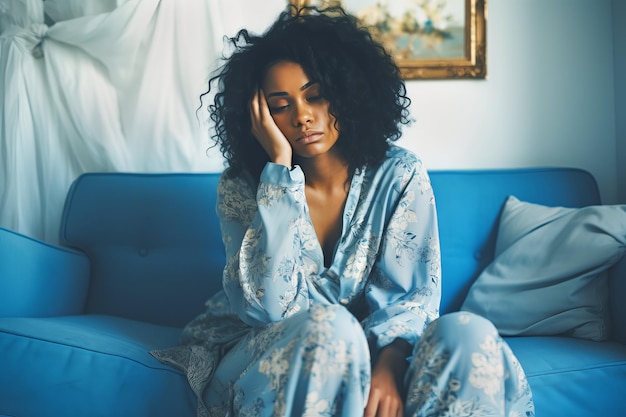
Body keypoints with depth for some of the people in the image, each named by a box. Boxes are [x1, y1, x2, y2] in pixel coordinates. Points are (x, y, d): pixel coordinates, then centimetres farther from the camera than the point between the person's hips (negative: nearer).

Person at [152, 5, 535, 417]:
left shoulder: (400, 175, -5)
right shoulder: (242, 187, -9)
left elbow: (409, 294, -8)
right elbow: (266, 306, -22)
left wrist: (387, 367, -30)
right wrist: (280, 165, -23)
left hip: (372, 352, 2)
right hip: (263, 358, -1)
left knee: (469, 334, -26)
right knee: (329, 327, -35)